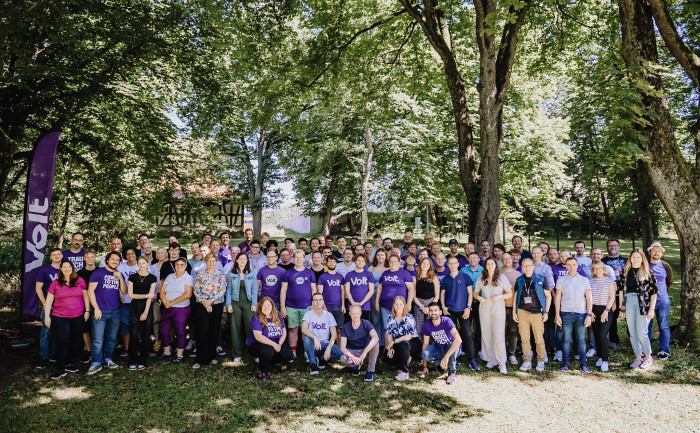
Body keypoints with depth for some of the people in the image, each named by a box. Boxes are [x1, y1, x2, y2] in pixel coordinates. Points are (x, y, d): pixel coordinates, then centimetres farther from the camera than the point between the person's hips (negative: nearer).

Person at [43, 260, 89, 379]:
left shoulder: (80, 281, 3)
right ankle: (60, 369, 2)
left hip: (78, 317, 2)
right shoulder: (55, 283, 1)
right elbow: (48, 301, 4)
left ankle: (69, 363, 26)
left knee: (74, 342, 9)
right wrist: (47, 316, 0)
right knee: (62, 342, -5)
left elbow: (85, 296, 9)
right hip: (60, 318, -2)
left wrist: (87, 311, 5)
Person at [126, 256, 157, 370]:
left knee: (146, 335, -1)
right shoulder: (132, 277, 7)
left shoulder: (152, 278, 5)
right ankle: (133, 361, 4)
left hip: (147, 307, 0)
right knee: (134, 334, -6)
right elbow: (130, 295, 0)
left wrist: (145, 312, -8)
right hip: (134, 307, 0)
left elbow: (151, 296, -1)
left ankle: (142, 362, 7)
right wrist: (146, 295, -7)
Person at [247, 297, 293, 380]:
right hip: (256, 344, -5)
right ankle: (262, 370, -4)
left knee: (288, 355, -18)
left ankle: (268, 364, 11)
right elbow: (258, 337, -22)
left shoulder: (278, 317, 4)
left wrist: (279, 344, -15)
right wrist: (274, 344, -28)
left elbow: (284, 332, 4)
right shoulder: (256, 319, -13)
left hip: (276, 343, 6)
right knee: (268, 351, -38)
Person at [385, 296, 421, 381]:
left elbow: (408, 337, -21)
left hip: (413, 343, -5)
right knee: (389, 358, -21)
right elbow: (389, 334, 4)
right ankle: (406, 358, 13)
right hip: (398, 345, 5)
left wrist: (394, 342, -20)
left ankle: (404, 372, -23)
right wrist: (390, 347, -10)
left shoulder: (409, 318, -14)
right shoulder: (391, 318, 2)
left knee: (403, 344, -38)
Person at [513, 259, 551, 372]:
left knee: (539, 339, 0)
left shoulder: (541, 279, 1)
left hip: (537, 313, -2)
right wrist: (514, 312, 9)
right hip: (522, 312, 2)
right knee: (524, 339, 4)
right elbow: (516, 296, 15)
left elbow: (548, 296, 4)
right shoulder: (519, 280, 9)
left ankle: (541, 362, 16)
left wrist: (546, 312, -2)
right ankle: (527, 362, 14)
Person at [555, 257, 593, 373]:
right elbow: (557, 298, 7)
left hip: (581, 314, 0)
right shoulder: (561, 280, 6)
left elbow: (589, 298, 7)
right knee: (566, 339, 3)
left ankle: (583, 363, 12)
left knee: (581, 340, 4)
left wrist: (589, 315, -1)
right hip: (566, 314, 0)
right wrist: (557, 315, 1)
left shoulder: (584, 280, 7)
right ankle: (565, 363, 10)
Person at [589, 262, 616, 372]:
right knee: (596, 336, 6)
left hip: (606, 310, -4)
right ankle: (601, 357, 20)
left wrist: (606, 310, -12)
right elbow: (588, 297, 9)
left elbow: (612, 297, -4)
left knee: (602, 335, -14)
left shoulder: (609, 280, 0)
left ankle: (605, 361, -9)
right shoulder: (591, 281, 10)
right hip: (593, 310, 4)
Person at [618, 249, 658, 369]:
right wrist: (621, 308, 8)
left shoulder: (648, 272, 0)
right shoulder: (626, 272, 10)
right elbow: (621, 289, 11)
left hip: (643, 304, -4)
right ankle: (637, 358, 18)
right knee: (632, 333, 6)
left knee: (641, 333, -5)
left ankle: (648, 357, 16)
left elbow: (654, 292, -3)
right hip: (628, 303, 4)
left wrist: (651, 309, -9)